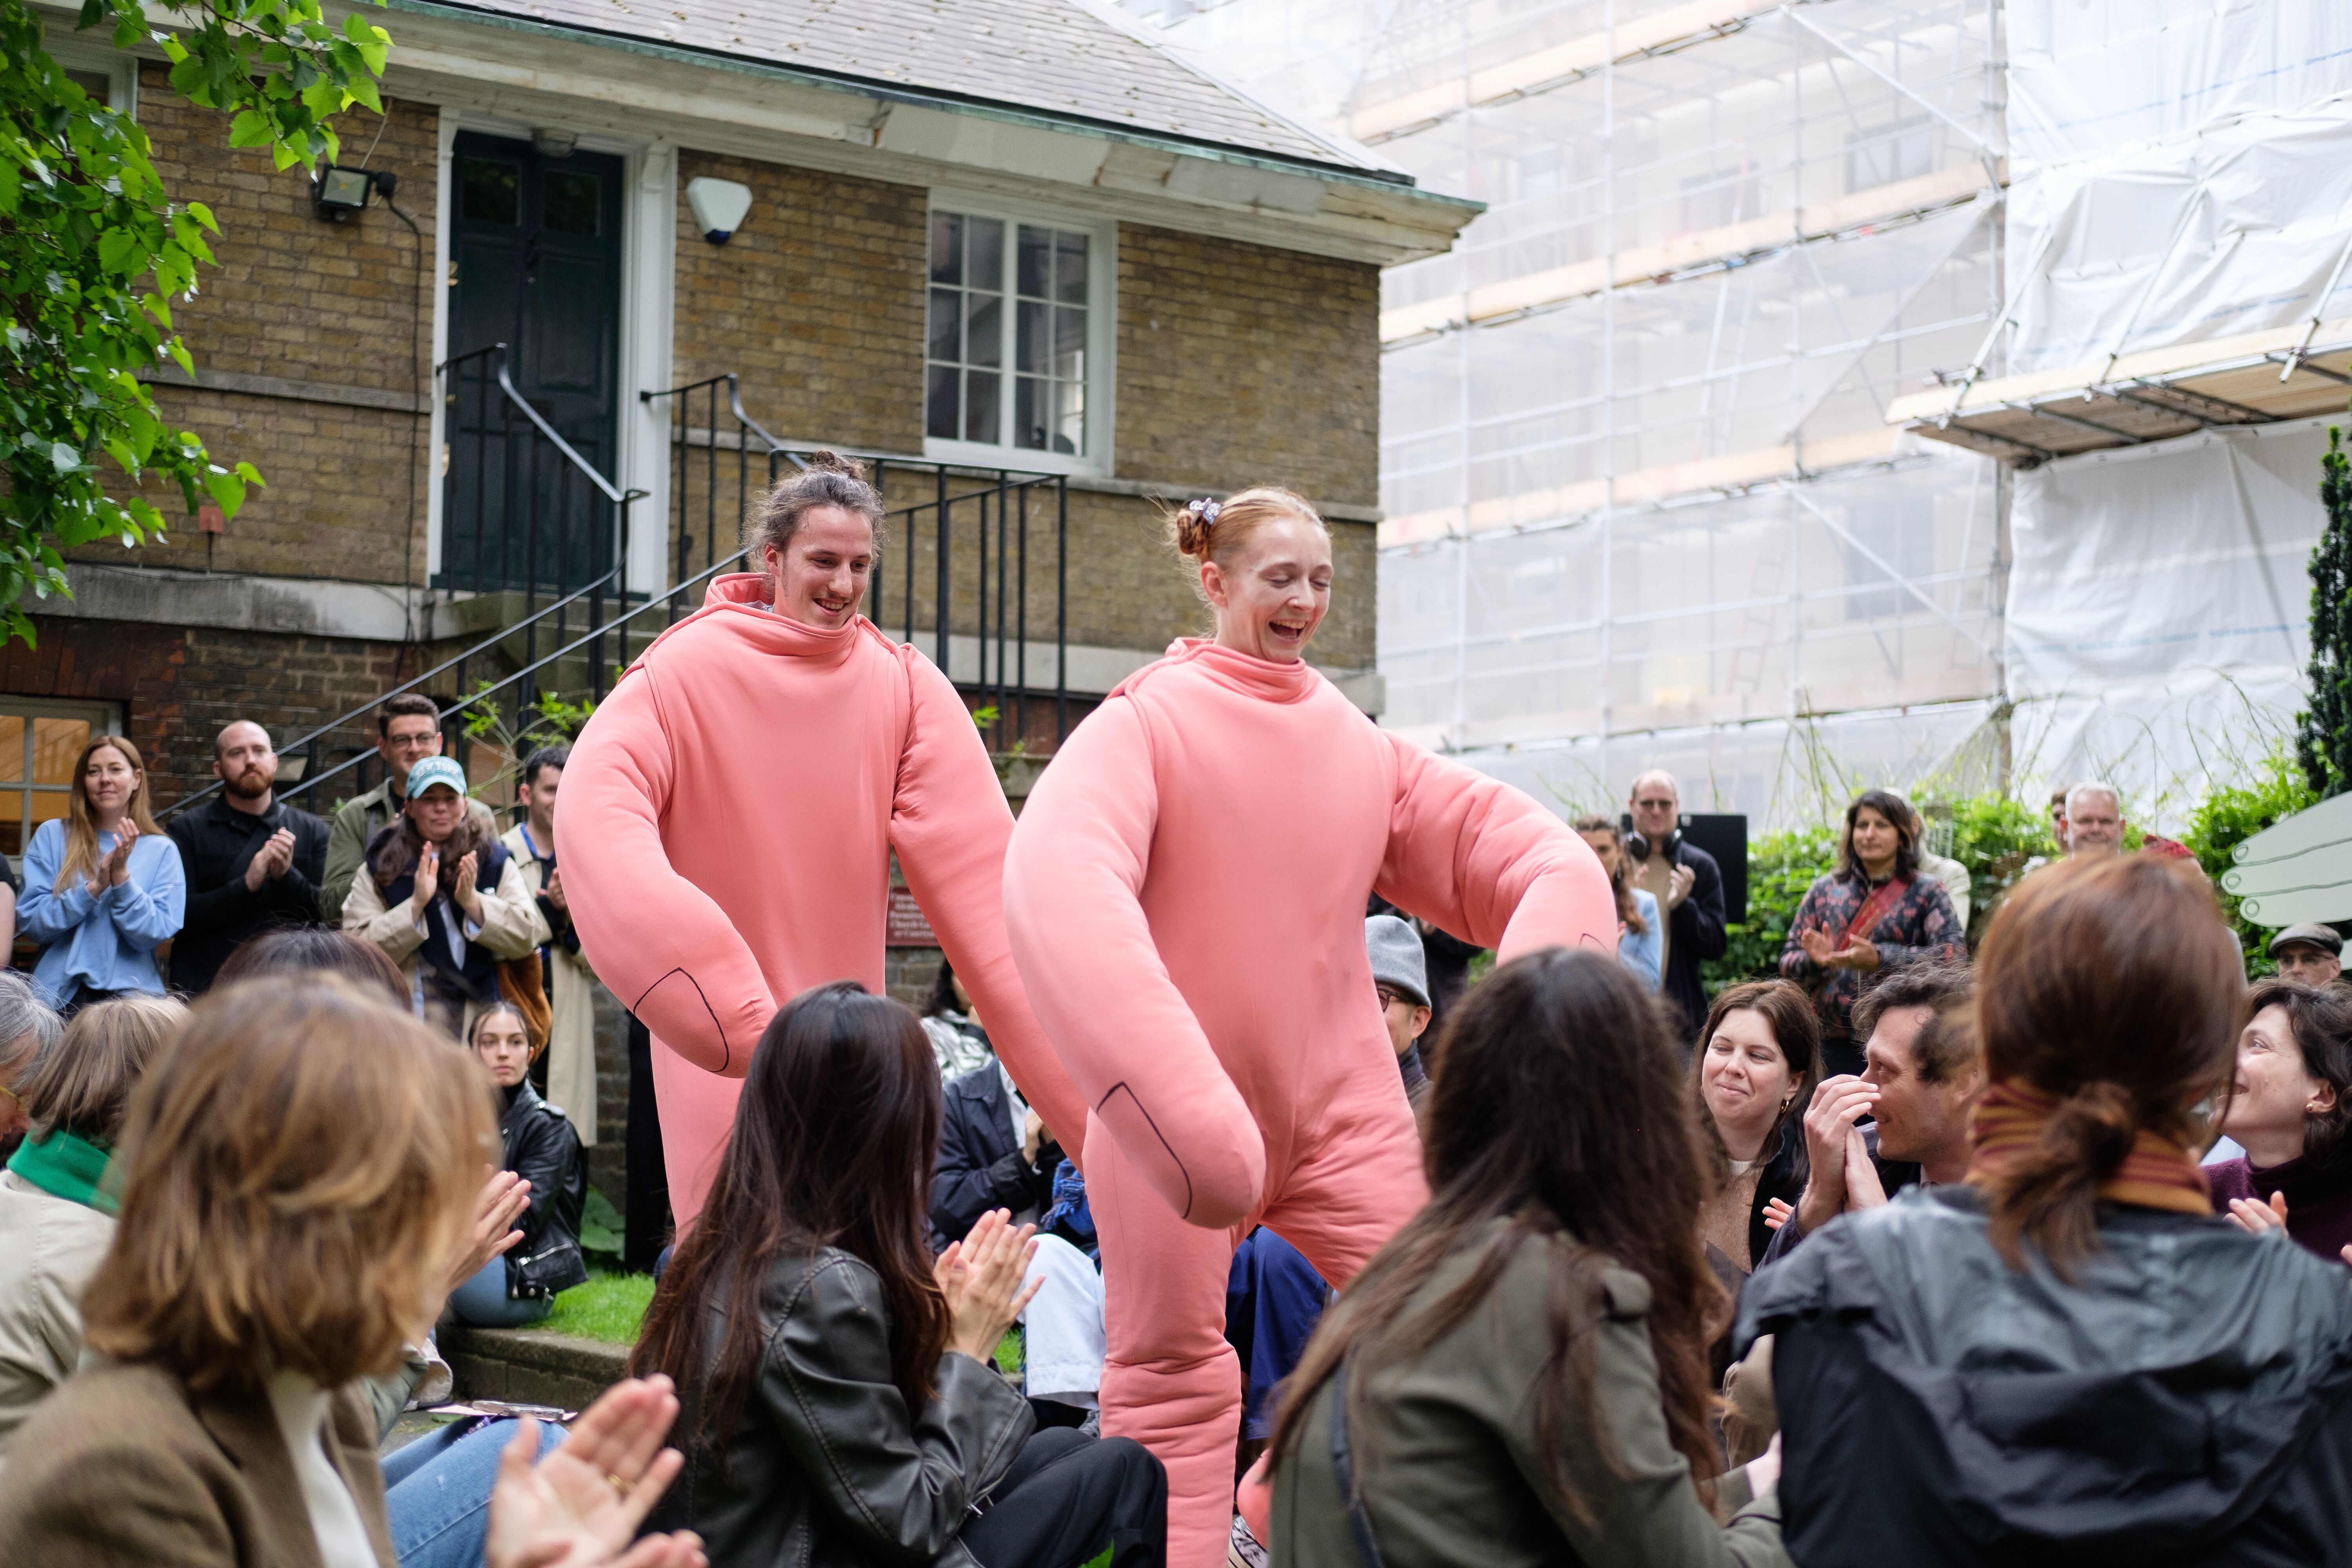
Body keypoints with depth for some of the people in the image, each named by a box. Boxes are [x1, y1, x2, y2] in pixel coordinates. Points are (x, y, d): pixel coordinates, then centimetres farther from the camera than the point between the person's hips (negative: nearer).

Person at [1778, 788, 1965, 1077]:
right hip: (1834, 1044, 2)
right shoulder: (1825, 889, 12)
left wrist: (1880, 959, -20)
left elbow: (1955, 956, -10)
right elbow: (1788, 963, 11)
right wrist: (1814, 961, -12)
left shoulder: (1926, 892, 5)